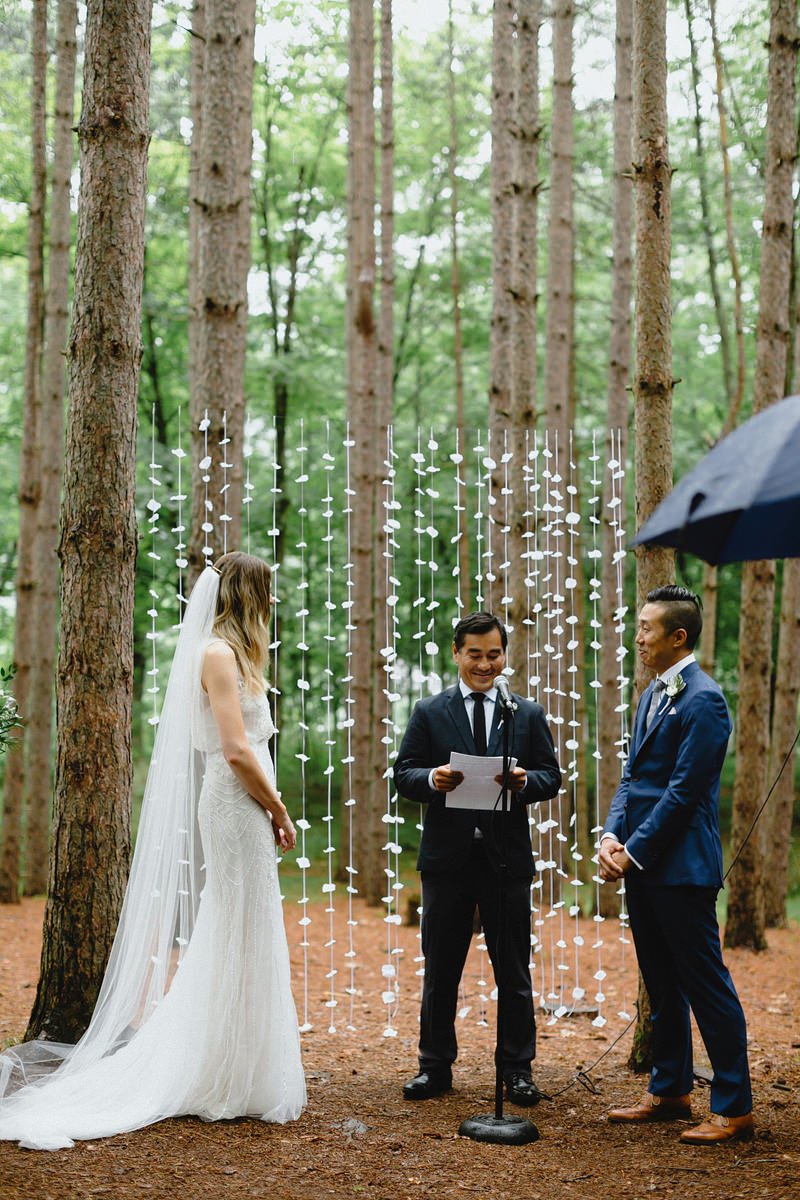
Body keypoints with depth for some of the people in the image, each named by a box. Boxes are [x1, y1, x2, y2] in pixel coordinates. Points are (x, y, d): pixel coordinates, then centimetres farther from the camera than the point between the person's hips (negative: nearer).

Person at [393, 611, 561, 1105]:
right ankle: (436, 1066, 18)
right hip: (447, 859, 0)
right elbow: (404, 775, 2)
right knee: (440, 970, 7)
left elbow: (551, 778, 5)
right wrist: (432, 779, -19)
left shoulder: (529, 715, 8)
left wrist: (525, 782, -16)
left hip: (508, 858, 0)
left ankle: (518, 1069, 15)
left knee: (514, 971, 5)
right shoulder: (429, 713, 6)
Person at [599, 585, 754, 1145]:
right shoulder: (653, 695, 15)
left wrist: (636, 851, -15)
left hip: (681, 867, -9)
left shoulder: (703, 700, -14)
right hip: (642, 866, 9)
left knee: (706, 984, -4)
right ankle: (670, 1091, 26)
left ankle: (735, 1107, 3)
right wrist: (611, 835, 0)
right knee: (663, 985, 16)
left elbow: (684, 790, -18)